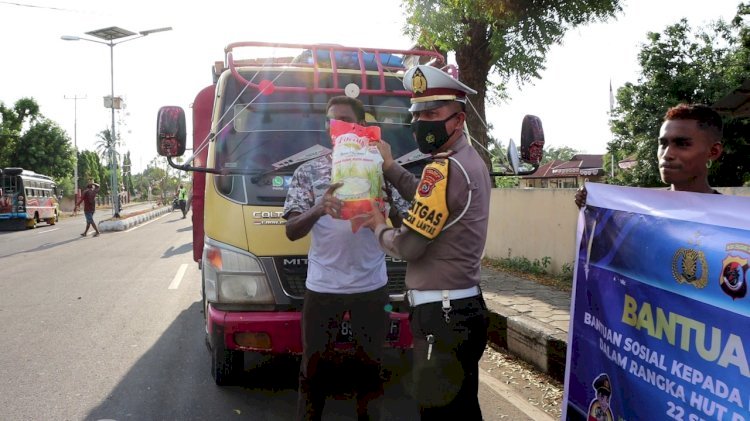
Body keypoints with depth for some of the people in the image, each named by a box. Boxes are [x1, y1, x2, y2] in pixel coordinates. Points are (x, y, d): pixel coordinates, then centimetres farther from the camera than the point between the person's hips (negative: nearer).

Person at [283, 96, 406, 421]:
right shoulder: (308, 171, 4)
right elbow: (292, 231, -5)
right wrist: (319, 209, -25)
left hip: (371, 287, 1)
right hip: (322, 287, -1)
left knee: (370, 366, 14)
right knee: (314, 369, 7)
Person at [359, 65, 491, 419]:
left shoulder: (445, 168, -20)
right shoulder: (472, 161, 12)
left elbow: (407, 246, -18)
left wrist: (379, 229, 2)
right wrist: (389, 167, 17)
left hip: (441, 316, -10)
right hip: (465, 307, 10)